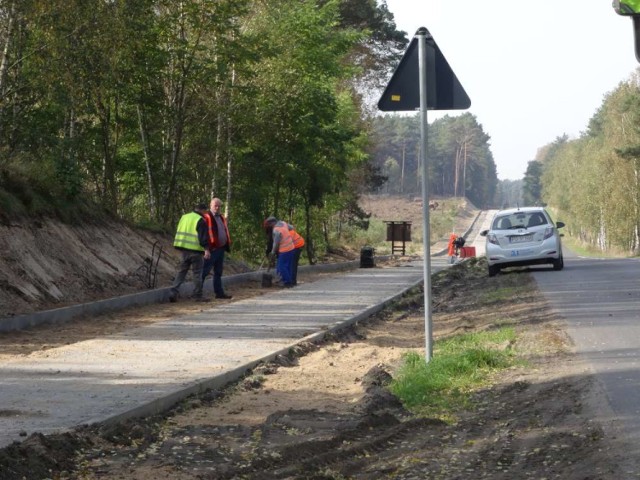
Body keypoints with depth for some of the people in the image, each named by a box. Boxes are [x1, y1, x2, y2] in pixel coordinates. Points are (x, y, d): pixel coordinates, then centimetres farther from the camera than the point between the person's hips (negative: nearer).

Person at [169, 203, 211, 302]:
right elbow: (203, 236, -18)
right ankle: (197, 295, 6)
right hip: (195, 250, -6)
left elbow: (178, 232, 23)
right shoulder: (200, 221, -9)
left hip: (183, 249, 6)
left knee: (181, 271, 11)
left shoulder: (184, 217, 14)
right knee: (197, 273, 2)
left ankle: (174, 292, 0)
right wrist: (206, 249, -21)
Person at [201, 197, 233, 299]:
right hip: (212, 249, -9)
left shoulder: (222, 218, 18)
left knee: (218, 272, 13)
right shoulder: (206, 218, -9)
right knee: (205, 271, -7)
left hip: (221, 249, 9)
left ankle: (219, 292, 19)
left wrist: (228, 244, 15)